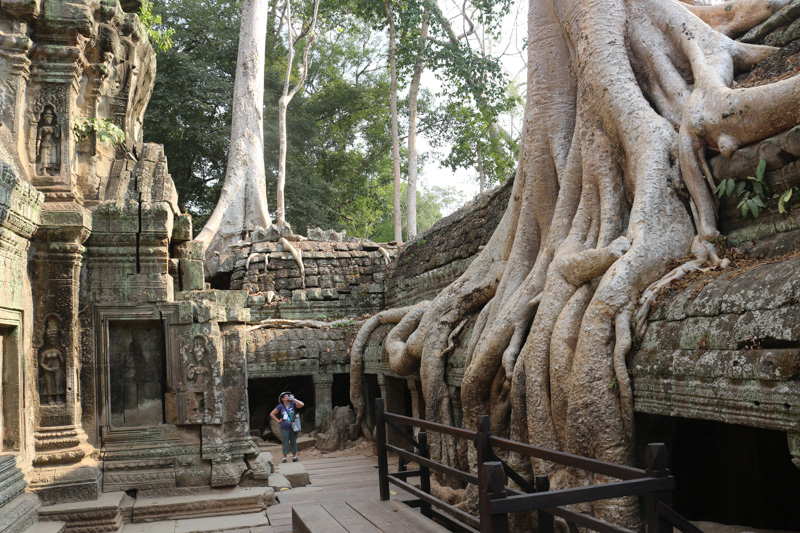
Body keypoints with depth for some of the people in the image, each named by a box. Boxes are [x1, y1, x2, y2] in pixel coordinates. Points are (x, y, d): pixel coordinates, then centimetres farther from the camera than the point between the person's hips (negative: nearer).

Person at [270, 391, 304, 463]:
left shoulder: (293, 404, 2)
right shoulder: (280, 406, 2)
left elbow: (302, 404, -14)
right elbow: (272, 414, 9)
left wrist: (293, 399, -11)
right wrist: (278, 421, 2)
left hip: (293, 427, 1)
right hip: (284, 428, -1)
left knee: (294, 442, 8)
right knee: (285, 443, 2)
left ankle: (294, 457, 19)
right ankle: (284, 458, 12)